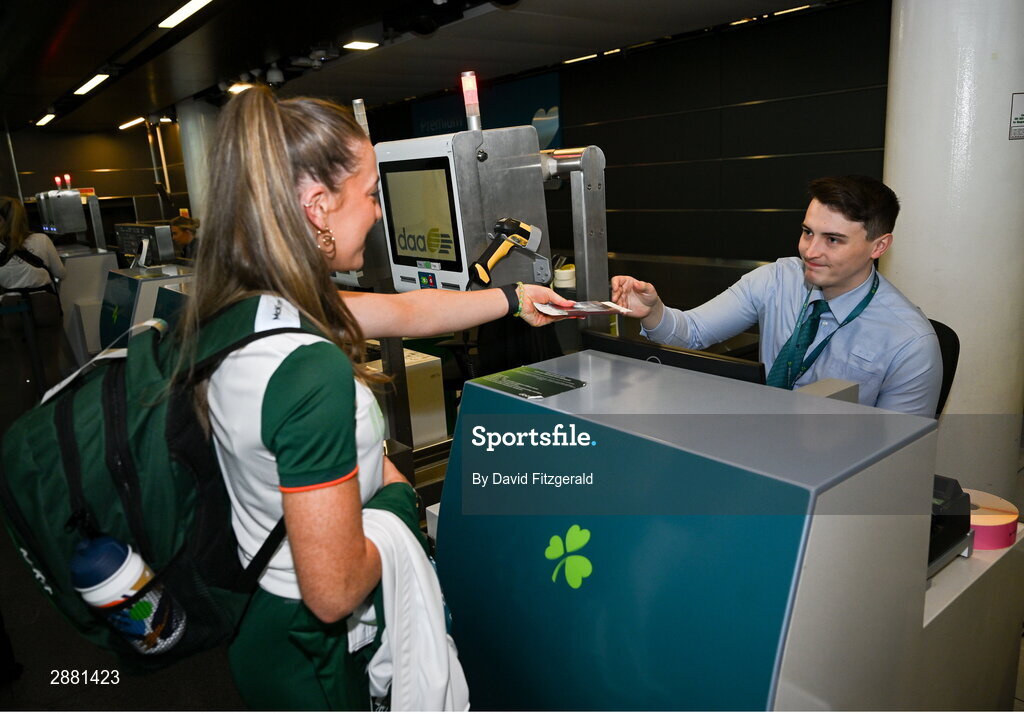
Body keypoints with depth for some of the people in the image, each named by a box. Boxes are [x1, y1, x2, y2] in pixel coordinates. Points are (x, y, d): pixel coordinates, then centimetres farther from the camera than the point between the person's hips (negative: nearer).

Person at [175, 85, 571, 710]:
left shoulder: (232, 306, -8)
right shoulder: (313, 372, -37)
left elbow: (404, 311, 2)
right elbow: (333, 592, -30)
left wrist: (513, 299, 11)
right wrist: (397, 496, -14)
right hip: (311, 652, -7)